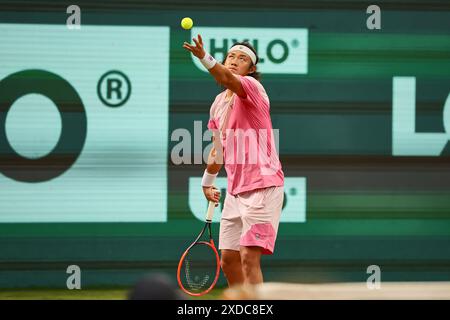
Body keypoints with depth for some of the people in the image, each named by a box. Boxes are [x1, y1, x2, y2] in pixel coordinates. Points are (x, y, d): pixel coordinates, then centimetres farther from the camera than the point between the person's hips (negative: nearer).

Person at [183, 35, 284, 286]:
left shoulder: (252, 87, -9)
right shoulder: (219, 103, 14)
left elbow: (228, 79, -34)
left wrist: (205, 58, -50)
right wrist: (208, 180, 34)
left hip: (262, 187, -8)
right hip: (235, 191, 8)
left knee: (249, 257, -16)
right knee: (228, 259, 8)